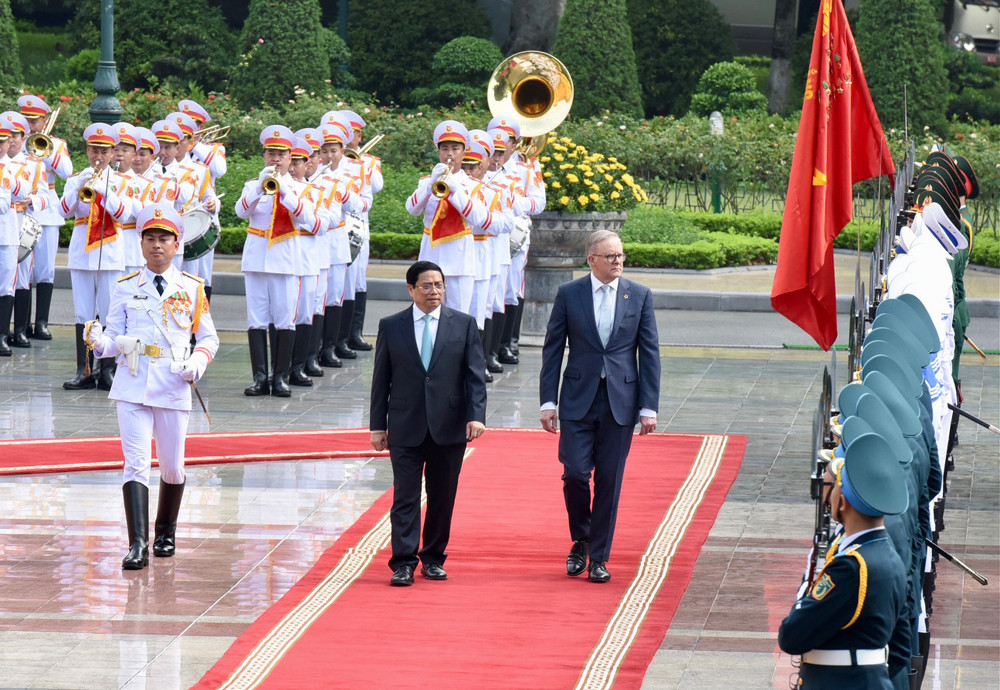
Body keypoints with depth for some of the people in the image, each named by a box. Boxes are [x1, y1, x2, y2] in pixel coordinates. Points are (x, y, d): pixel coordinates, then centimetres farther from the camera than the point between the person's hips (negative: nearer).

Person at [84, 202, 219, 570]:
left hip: (173, 387, 1)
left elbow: (208, 336, 12)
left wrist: (198, 361, -8)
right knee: (136, 464, -11)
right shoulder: (126, 288, 6)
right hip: (132, 386, -1)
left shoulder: (191, 288, 7)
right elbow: (115, 338, 5)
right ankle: (138, 545, -16)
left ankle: (166, 533, 32)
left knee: (172, 467, 9)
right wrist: (100, 342, -17)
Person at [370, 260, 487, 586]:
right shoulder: (391, 327, 5)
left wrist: (476, 416, -11)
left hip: (449, 426, 1)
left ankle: (433, 559, 19)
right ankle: (403, 563, -4)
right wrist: (378, 425, 3)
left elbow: (475, 375, 2)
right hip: (406, 428, -1)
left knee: (443, 496, 7)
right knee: (405, 497, -4)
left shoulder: (464, 324, 5)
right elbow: (381, 379, 6)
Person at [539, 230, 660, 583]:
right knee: (575, 474, -8)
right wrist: (548, 402, -2)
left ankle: (599, 557, 12)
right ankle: (580, 541, 17)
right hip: (578, 400, -1)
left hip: (620, 401, 1)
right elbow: (552, 349, 4)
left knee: (609, 481, 2)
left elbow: (649, 353, 4)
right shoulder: (569, 294, 1)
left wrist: (649, 407, -2)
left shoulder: (640, 296, 3)